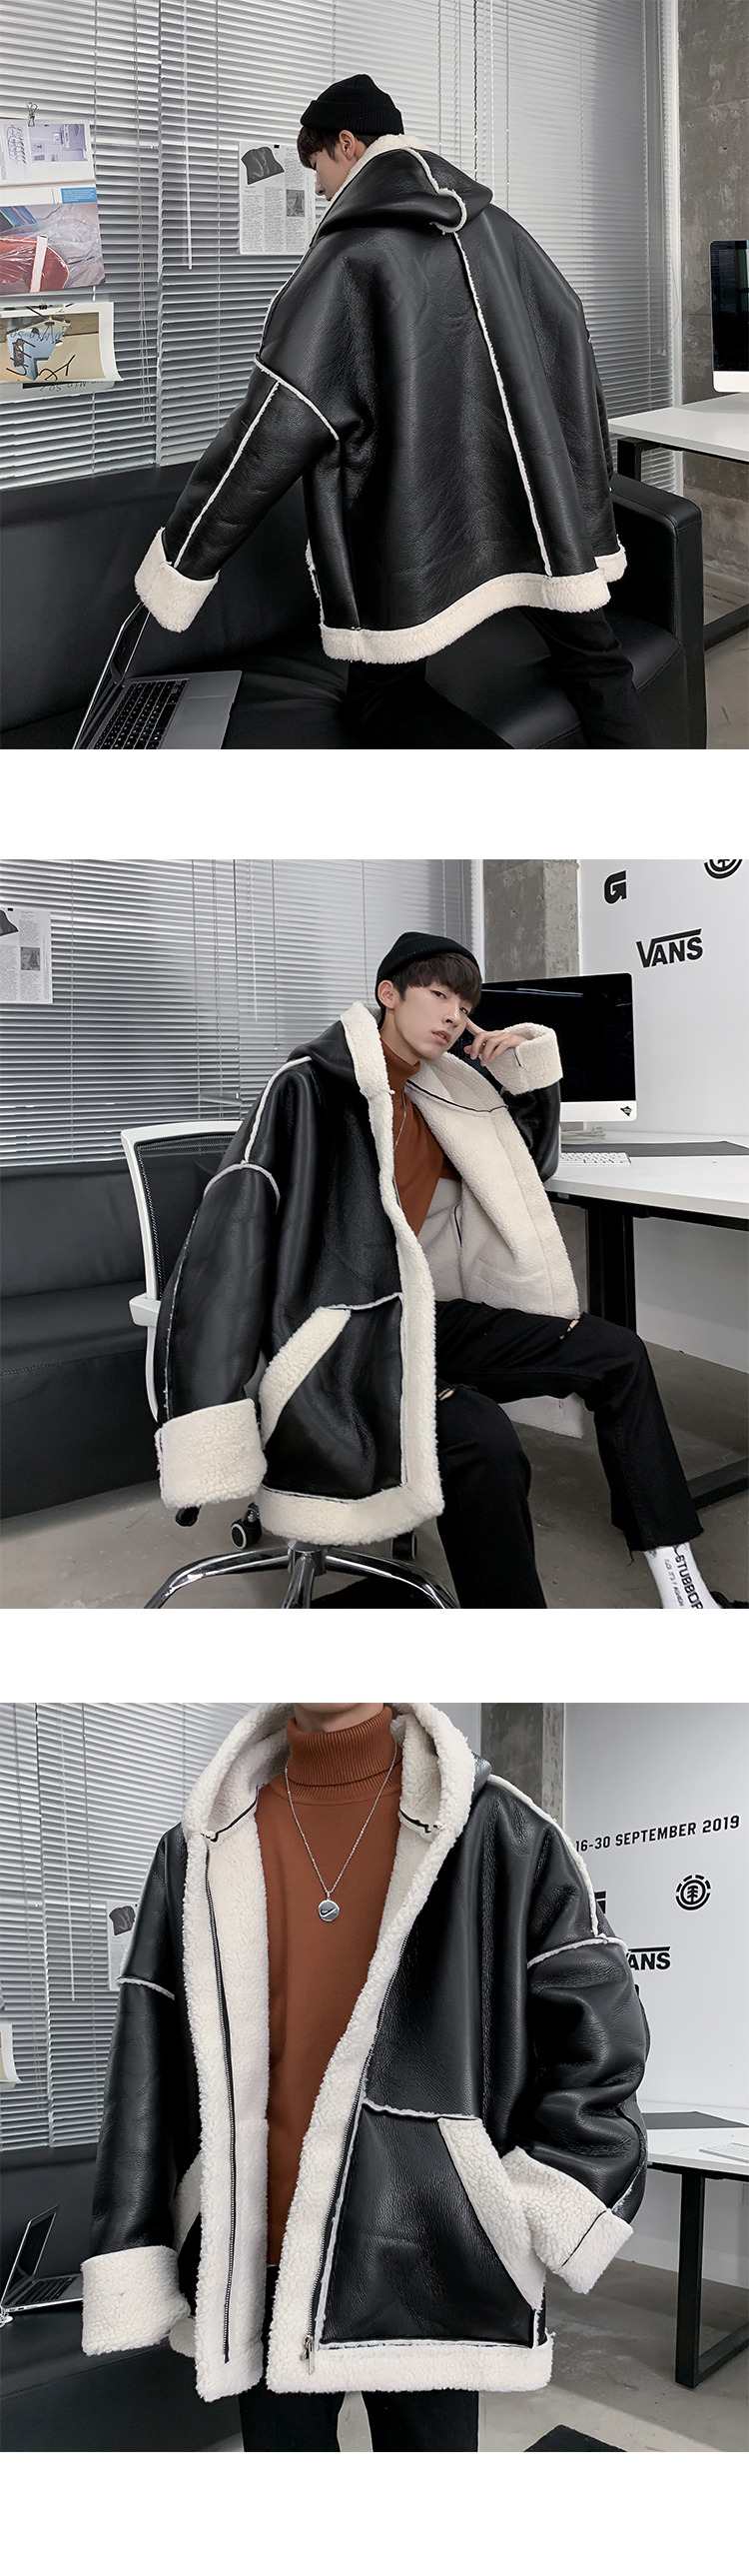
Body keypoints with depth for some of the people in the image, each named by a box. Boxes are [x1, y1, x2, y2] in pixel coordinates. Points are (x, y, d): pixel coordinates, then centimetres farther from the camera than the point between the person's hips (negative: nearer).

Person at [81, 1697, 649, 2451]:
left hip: (431, 2271, -2)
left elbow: (598, 2031, -2)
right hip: (259, 2272, 3)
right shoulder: (199, 1854, 5)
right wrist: (136, 2270, 3)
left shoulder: (500, 1832, -4)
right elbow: (146, 2070, 6)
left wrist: (535, 2214, -9)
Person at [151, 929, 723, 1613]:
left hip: (419, 1318, 9)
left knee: (616, 1353, 2)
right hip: (335, 1332, -8)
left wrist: (533, 1068, 11)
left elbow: (530, 1169, 31)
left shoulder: (442, 1095, 13)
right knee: (481, 1439, -34)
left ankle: (679, 1585, 5)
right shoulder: (313, 1088, -10)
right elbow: (233, 1239, -20)